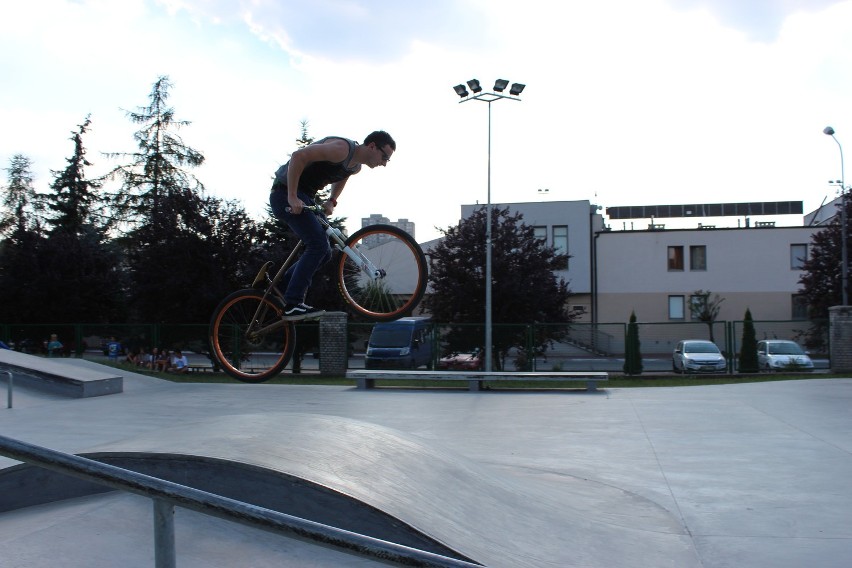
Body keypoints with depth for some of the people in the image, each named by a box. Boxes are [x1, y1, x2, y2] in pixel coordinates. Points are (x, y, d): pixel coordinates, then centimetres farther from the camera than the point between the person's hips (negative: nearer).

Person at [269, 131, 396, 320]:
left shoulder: (356, 167, 9)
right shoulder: (342, 148, -22)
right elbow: (298, 156, -28)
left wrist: (331, 201, 11)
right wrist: (292, 197, -29)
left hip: (305, 197, 10)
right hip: (286, 193, -10)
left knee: (323, 252, 7)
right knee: (318, 245, -19)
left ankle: (279, 289, 15)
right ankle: (293, 304, -16)